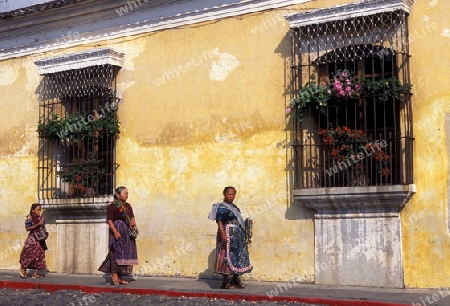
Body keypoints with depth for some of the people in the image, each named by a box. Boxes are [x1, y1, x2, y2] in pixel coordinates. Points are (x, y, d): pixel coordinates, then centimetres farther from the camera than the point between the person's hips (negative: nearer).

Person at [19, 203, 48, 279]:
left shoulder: (41, 218, 12)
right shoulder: (29, 218, -5)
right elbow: (27, 228, -13)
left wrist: (45, 233, -1)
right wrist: (37, 225, -22)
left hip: (40, 239, 6)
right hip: (32, 238, -6)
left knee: (40, 255, 0)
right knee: (31, 254, -9)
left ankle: (35, 273, 4)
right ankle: (23, 268, 13)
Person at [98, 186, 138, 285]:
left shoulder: (128, 205, 16)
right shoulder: (112, 206, -7)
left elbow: (132, 217, 21)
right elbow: (109, 220, -13)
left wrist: (133, 222, -2)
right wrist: (115, 232, -22)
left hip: (128, 231, 8)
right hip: (117, 230, -8)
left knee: (126, 253, 6)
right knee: (117, 252, -12)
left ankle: (120, 277, 11)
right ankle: (114, 275, -8)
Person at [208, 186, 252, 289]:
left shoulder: (235, 207, 18)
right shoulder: (221, 207, -6)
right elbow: (219, 222, -14)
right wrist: (223, 234, -25)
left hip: (238, 236, 9)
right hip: (227, 234, -8)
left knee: (239, 256, 9)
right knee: (227, 256, -8)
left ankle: (236, 279, 19)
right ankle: (225, 282, -4)